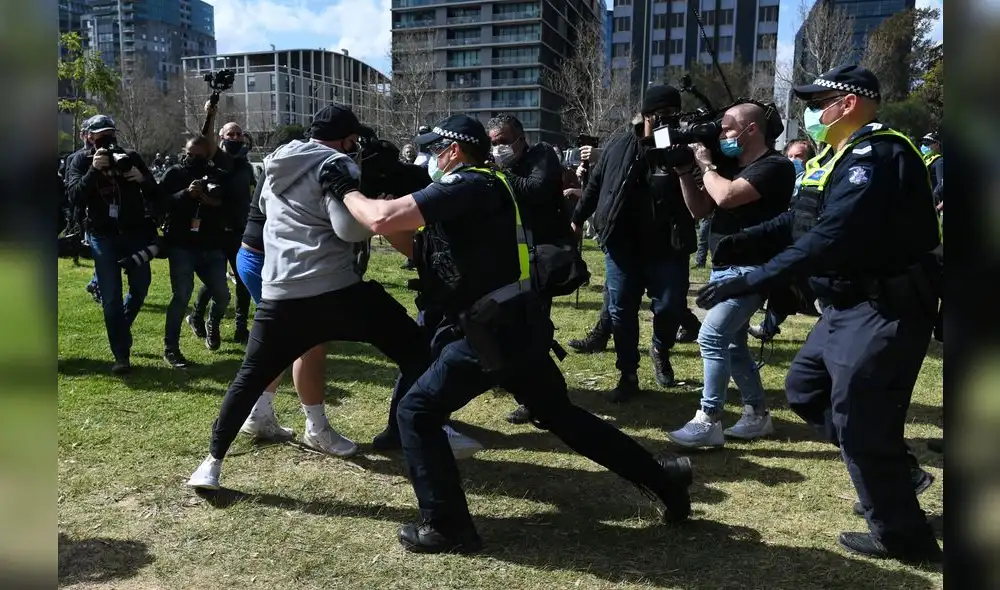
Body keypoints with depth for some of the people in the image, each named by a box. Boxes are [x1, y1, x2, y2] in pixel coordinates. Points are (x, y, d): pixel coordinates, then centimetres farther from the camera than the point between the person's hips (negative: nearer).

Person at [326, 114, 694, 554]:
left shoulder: (466, 185, -11)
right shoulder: (480, 190, 19)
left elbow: (383, 220, -20)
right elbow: (421, 249, 22)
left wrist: (348, 192, 0)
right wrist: (371, 198, 15)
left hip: (490, 335, -10)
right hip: (516, 328, 10)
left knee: (416, 413, 2)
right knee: (562, 416, 21)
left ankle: (446, 527, 9)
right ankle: (661, 476, 29)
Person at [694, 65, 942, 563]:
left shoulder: (877, 155, -21)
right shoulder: (845, 156, 13)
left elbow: (830, 238, -32)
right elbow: (801, 220, 17)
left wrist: (750, 283, -34)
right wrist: (742, 242, 6)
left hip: (883, 311, -10)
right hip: (850, 306, 11)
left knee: (858, 424, -1)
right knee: (804, 391, 19)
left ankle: (903, 537, 19)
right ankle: (893, 470, 30)